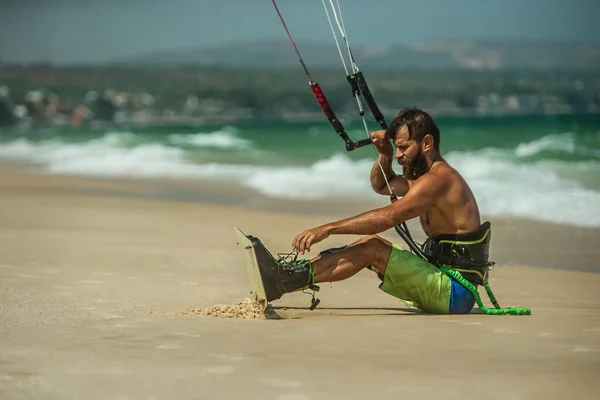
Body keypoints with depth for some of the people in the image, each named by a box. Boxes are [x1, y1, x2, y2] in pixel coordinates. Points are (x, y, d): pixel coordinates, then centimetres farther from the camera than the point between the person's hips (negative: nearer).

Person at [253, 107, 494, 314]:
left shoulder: (439, 178, -15)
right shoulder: (430, 176, 19)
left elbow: (388, 217, -26)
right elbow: (381, 185, 33)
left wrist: (328, 229, -28)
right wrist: (385, 155, 12)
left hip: (455, 292, -10)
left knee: (371, 248, -20)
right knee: (368, 245, 7)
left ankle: (282, 281, -26)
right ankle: (288, 272, 1)